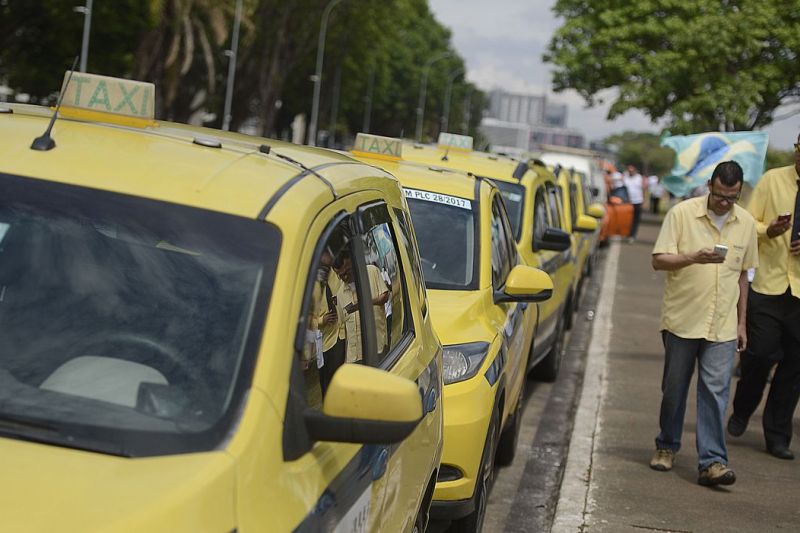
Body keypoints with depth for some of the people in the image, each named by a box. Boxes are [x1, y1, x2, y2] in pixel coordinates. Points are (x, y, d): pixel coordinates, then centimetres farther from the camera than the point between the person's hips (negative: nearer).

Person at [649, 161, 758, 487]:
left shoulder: (746, 223, 7)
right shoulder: (682, 213, -5)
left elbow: (742, 275, 16)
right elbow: (658, 260, -8)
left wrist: (741, 322, 15)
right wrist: (694, 258, -25)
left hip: (723, 325, 2)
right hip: (682, 320, -2)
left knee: (715, 391, -5)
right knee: (674, 387, 10)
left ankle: (712, 461, -7)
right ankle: (667, 446, 29)